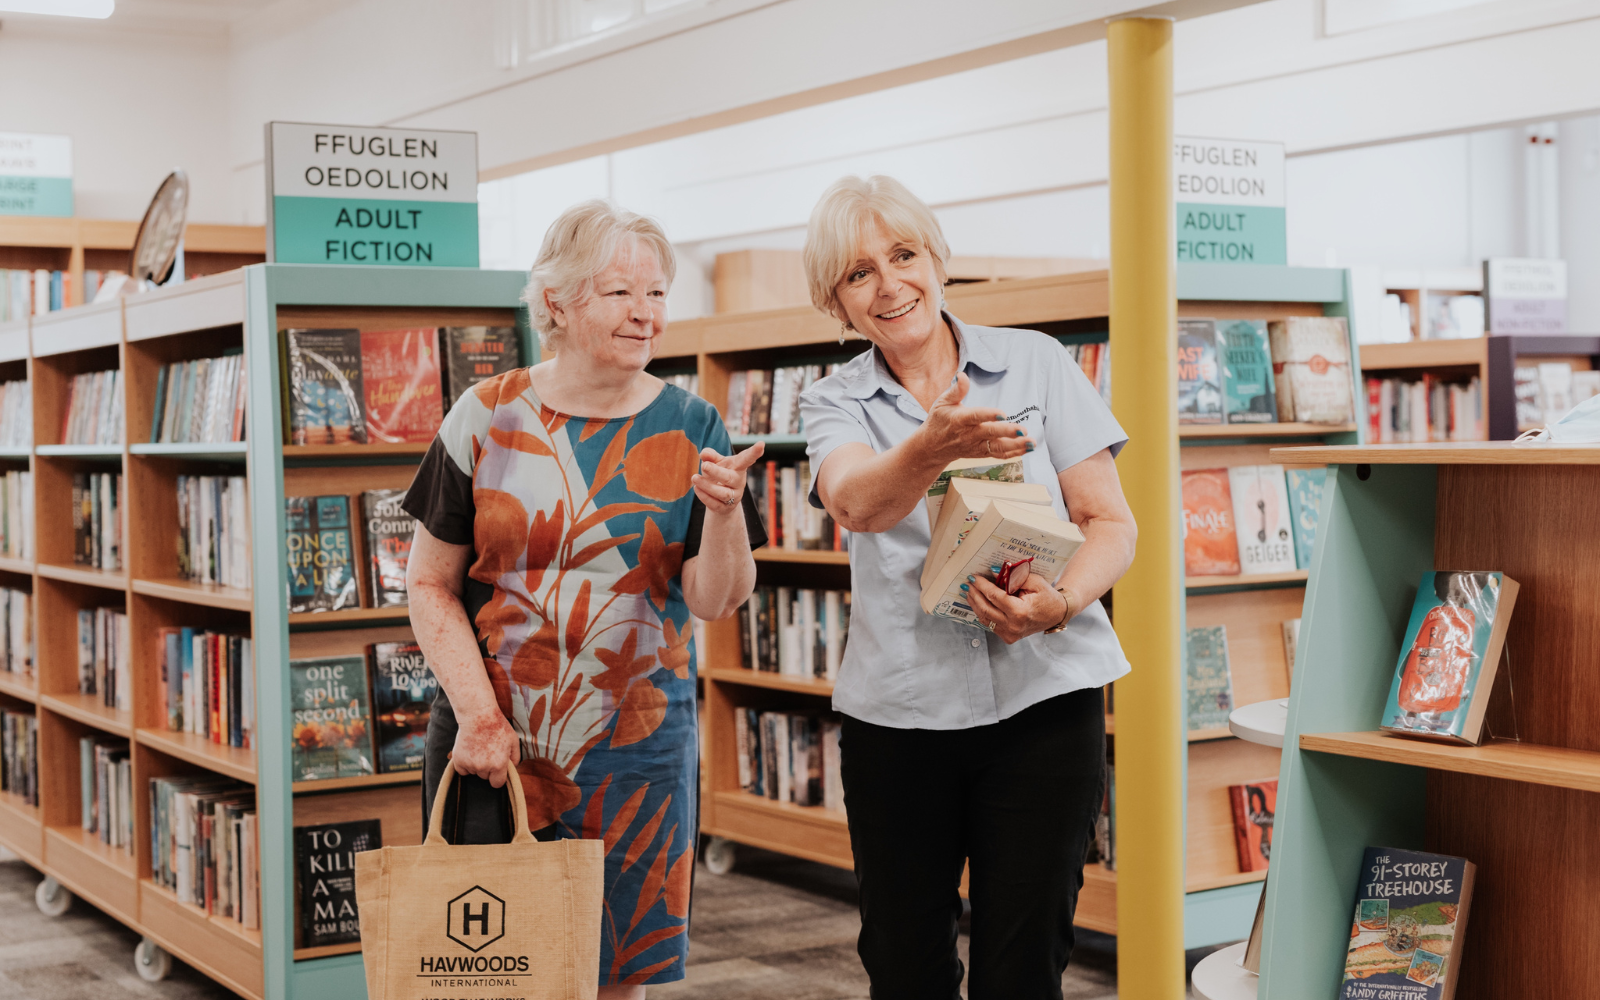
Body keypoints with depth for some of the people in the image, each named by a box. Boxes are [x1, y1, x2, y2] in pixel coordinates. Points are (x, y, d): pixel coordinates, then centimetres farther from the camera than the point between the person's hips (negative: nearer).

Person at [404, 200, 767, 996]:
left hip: (637, 752, 1)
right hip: (492, 750, -1)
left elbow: (717, 601, -2)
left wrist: (723, 509, -20)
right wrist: (476, 714, -9)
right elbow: (431, 583, 0)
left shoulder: (689, 428, 2)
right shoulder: (488, 419, -2)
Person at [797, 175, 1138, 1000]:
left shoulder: (1036, 363, 3)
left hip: (1041, 695, -1)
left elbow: (1111, 523, 2)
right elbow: (856, 502, -19)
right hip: (895, 708, 1)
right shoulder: (834, 404, 4)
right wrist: (933, 448, -40)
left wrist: (1060, 602, -19)